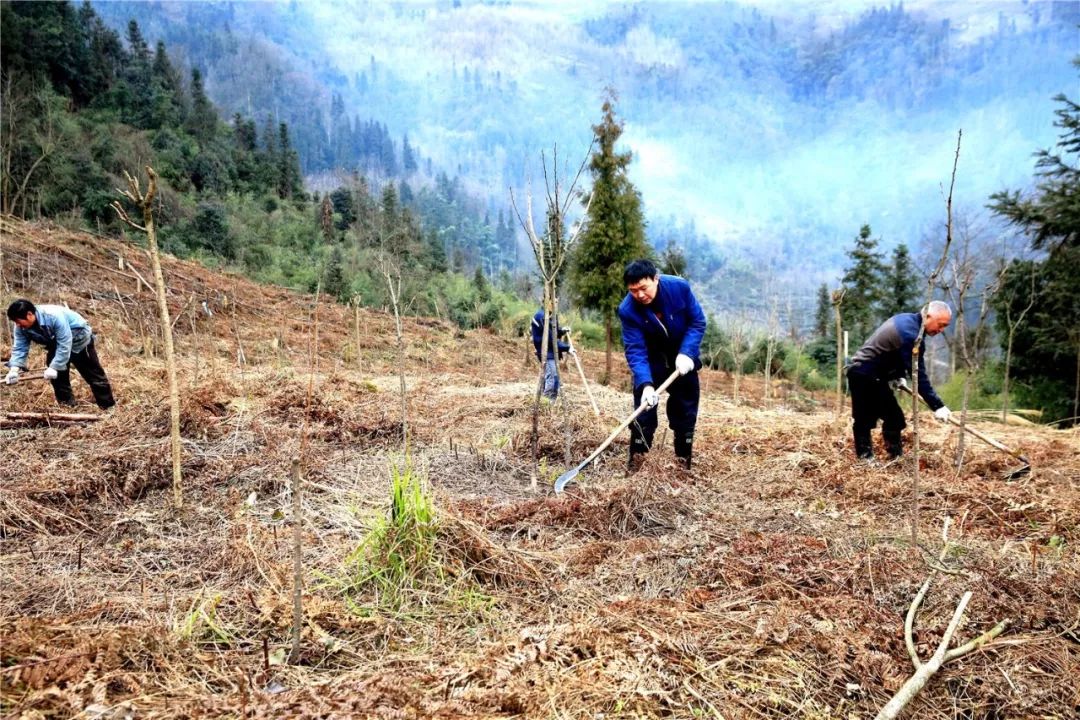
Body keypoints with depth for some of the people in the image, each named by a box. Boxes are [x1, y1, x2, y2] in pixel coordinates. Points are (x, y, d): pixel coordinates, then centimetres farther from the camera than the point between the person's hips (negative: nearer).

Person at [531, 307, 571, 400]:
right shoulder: (541, 316, -18)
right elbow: (551, 338, -21)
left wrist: (562, 331, -2)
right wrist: (567, 348, -20)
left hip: (552, 352, 10)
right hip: (547, 354, -10)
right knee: (552, 379, -15)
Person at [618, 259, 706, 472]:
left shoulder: (679, 287, -26)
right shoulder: (627, 310, -28)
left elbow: (698, 322, -15)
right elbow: (635, 351, -29)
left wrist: (686, 353, -28)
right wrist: (646, 384, -42)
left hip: (683, 355, 1)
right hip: (652, 357, -1)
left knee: (686, 405, 5)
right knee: (644, 402, -9)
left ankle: (684, 457, 17)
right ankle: (637, 455, 2)